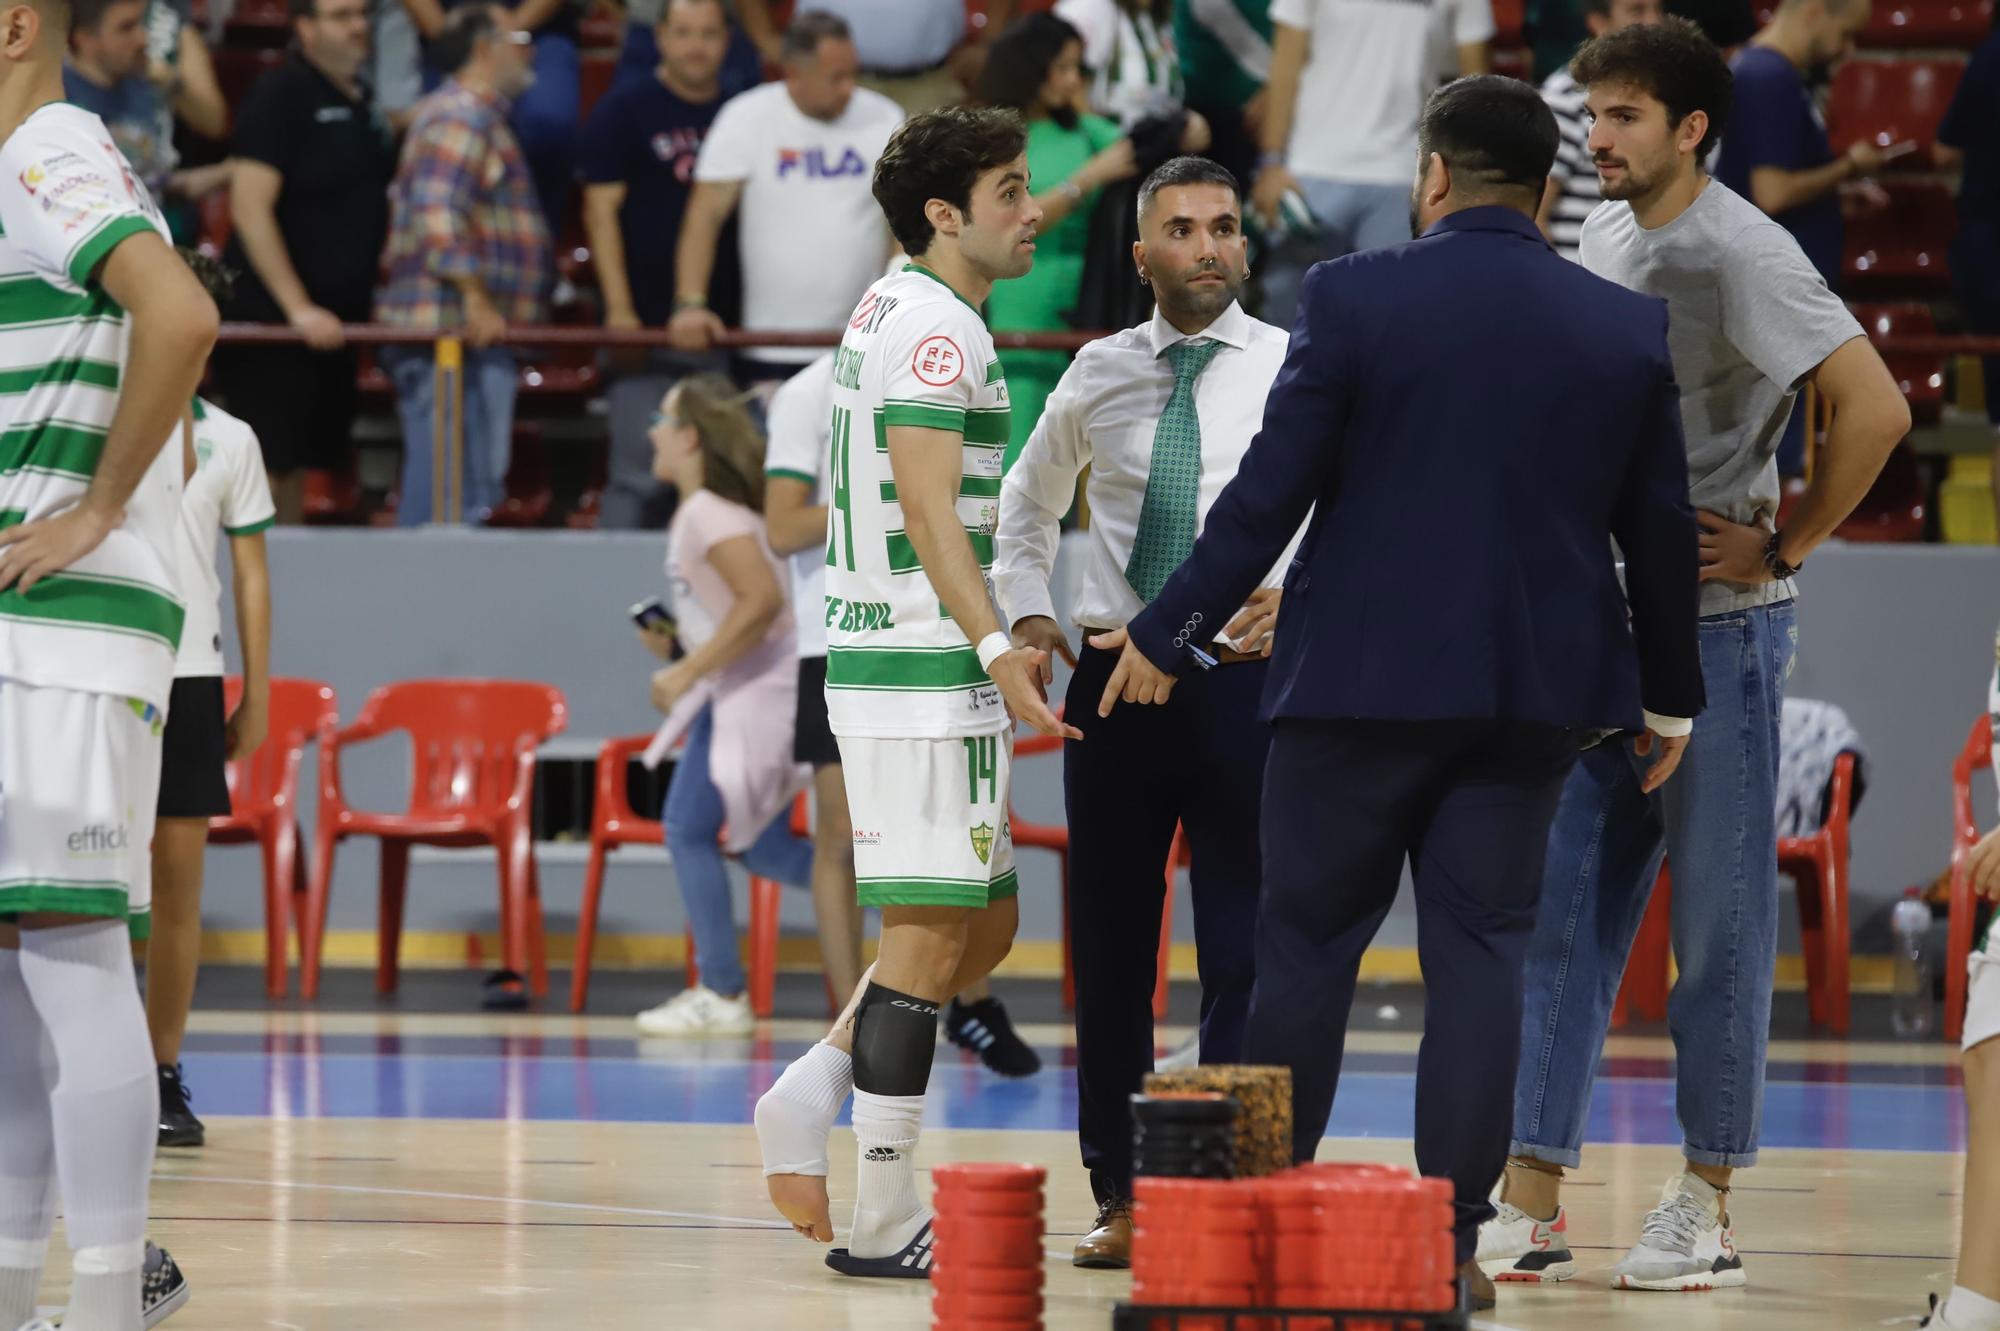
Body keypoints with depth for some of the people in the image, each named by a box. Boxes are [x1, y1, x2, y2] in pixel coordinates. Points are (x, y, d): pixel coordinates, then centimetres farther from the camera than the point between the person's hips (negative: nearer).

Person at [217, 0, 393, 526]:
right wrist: (299, 309, -20)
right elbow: (250, 207, -18)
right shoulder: (281, 94, -11)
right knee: (271, 464, -9)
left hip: (332, 321, 8)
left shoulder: (360, 101, 13)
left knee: (305, 462, 9)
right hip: (271, 319, -8)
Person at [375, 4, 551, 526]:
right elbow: (436, 213, -22)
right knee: (453, 500, -13)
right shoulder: (461, 117, -11)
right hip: (448, 331, -11)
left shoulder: (479, 116, 23)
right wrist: (475, 300, -23)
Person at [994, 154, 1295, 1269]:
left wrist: (1301, 596, -19)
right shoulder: (1099, 375, 9)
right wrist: (1028, 608, 10)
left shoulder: (1295, 371, -1)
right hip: (1115, 678, 3)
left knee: (1243, 949, -5)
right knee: (1110, 944, 6)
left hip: (1242, 674, -3)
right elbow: (1029, 500, 25)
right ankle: (1120, 1196, 16)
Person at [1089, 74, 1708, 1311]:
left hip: (1361, 682, -2)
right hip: (1533, 692, 2)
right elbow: (1661, 528, 8)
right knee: (1480, 955, 6)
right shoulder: (1628, 329, 2)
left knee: (1307, 945, 7)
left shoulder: (1356, 298, -8)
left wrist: (1167, 635, 3)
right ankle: (1452, 1241, 2)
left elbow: (1270, 492, -8)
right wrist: (1670, 693, 20)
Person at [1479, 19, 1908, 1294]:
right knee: (1558, 913, 3)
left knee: (1719, 923, 1)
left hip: (1716, 628, -7)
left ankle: (1707, 1204, 8)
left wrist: (1781, 549, -14)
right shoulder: (1601, 241, 10)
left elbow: (1875, 409, -19)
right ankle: (1532, 1205, 5)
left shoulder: (1741, 253, -13)